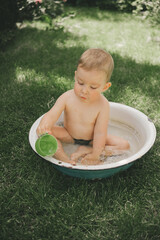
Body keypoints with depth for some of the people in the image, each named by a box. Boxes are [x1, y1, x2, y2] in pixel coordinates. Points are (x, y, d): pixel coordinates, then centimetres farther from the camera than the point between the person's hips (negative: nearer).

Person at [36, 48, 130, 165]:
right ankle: (65, 159, -29)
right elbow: (51, 115, -28)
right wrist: (44, 125, -51)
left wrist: (95, 155, -31)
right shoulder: (67, 98, -21)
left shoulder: (103, 105, -26)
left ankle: (85, 150, -20)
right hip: (69, 136, 1)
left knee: (124, 145, -17)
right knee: (45, 131, -23)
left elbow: (100, 133, -27)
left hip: (92, 139, 0)